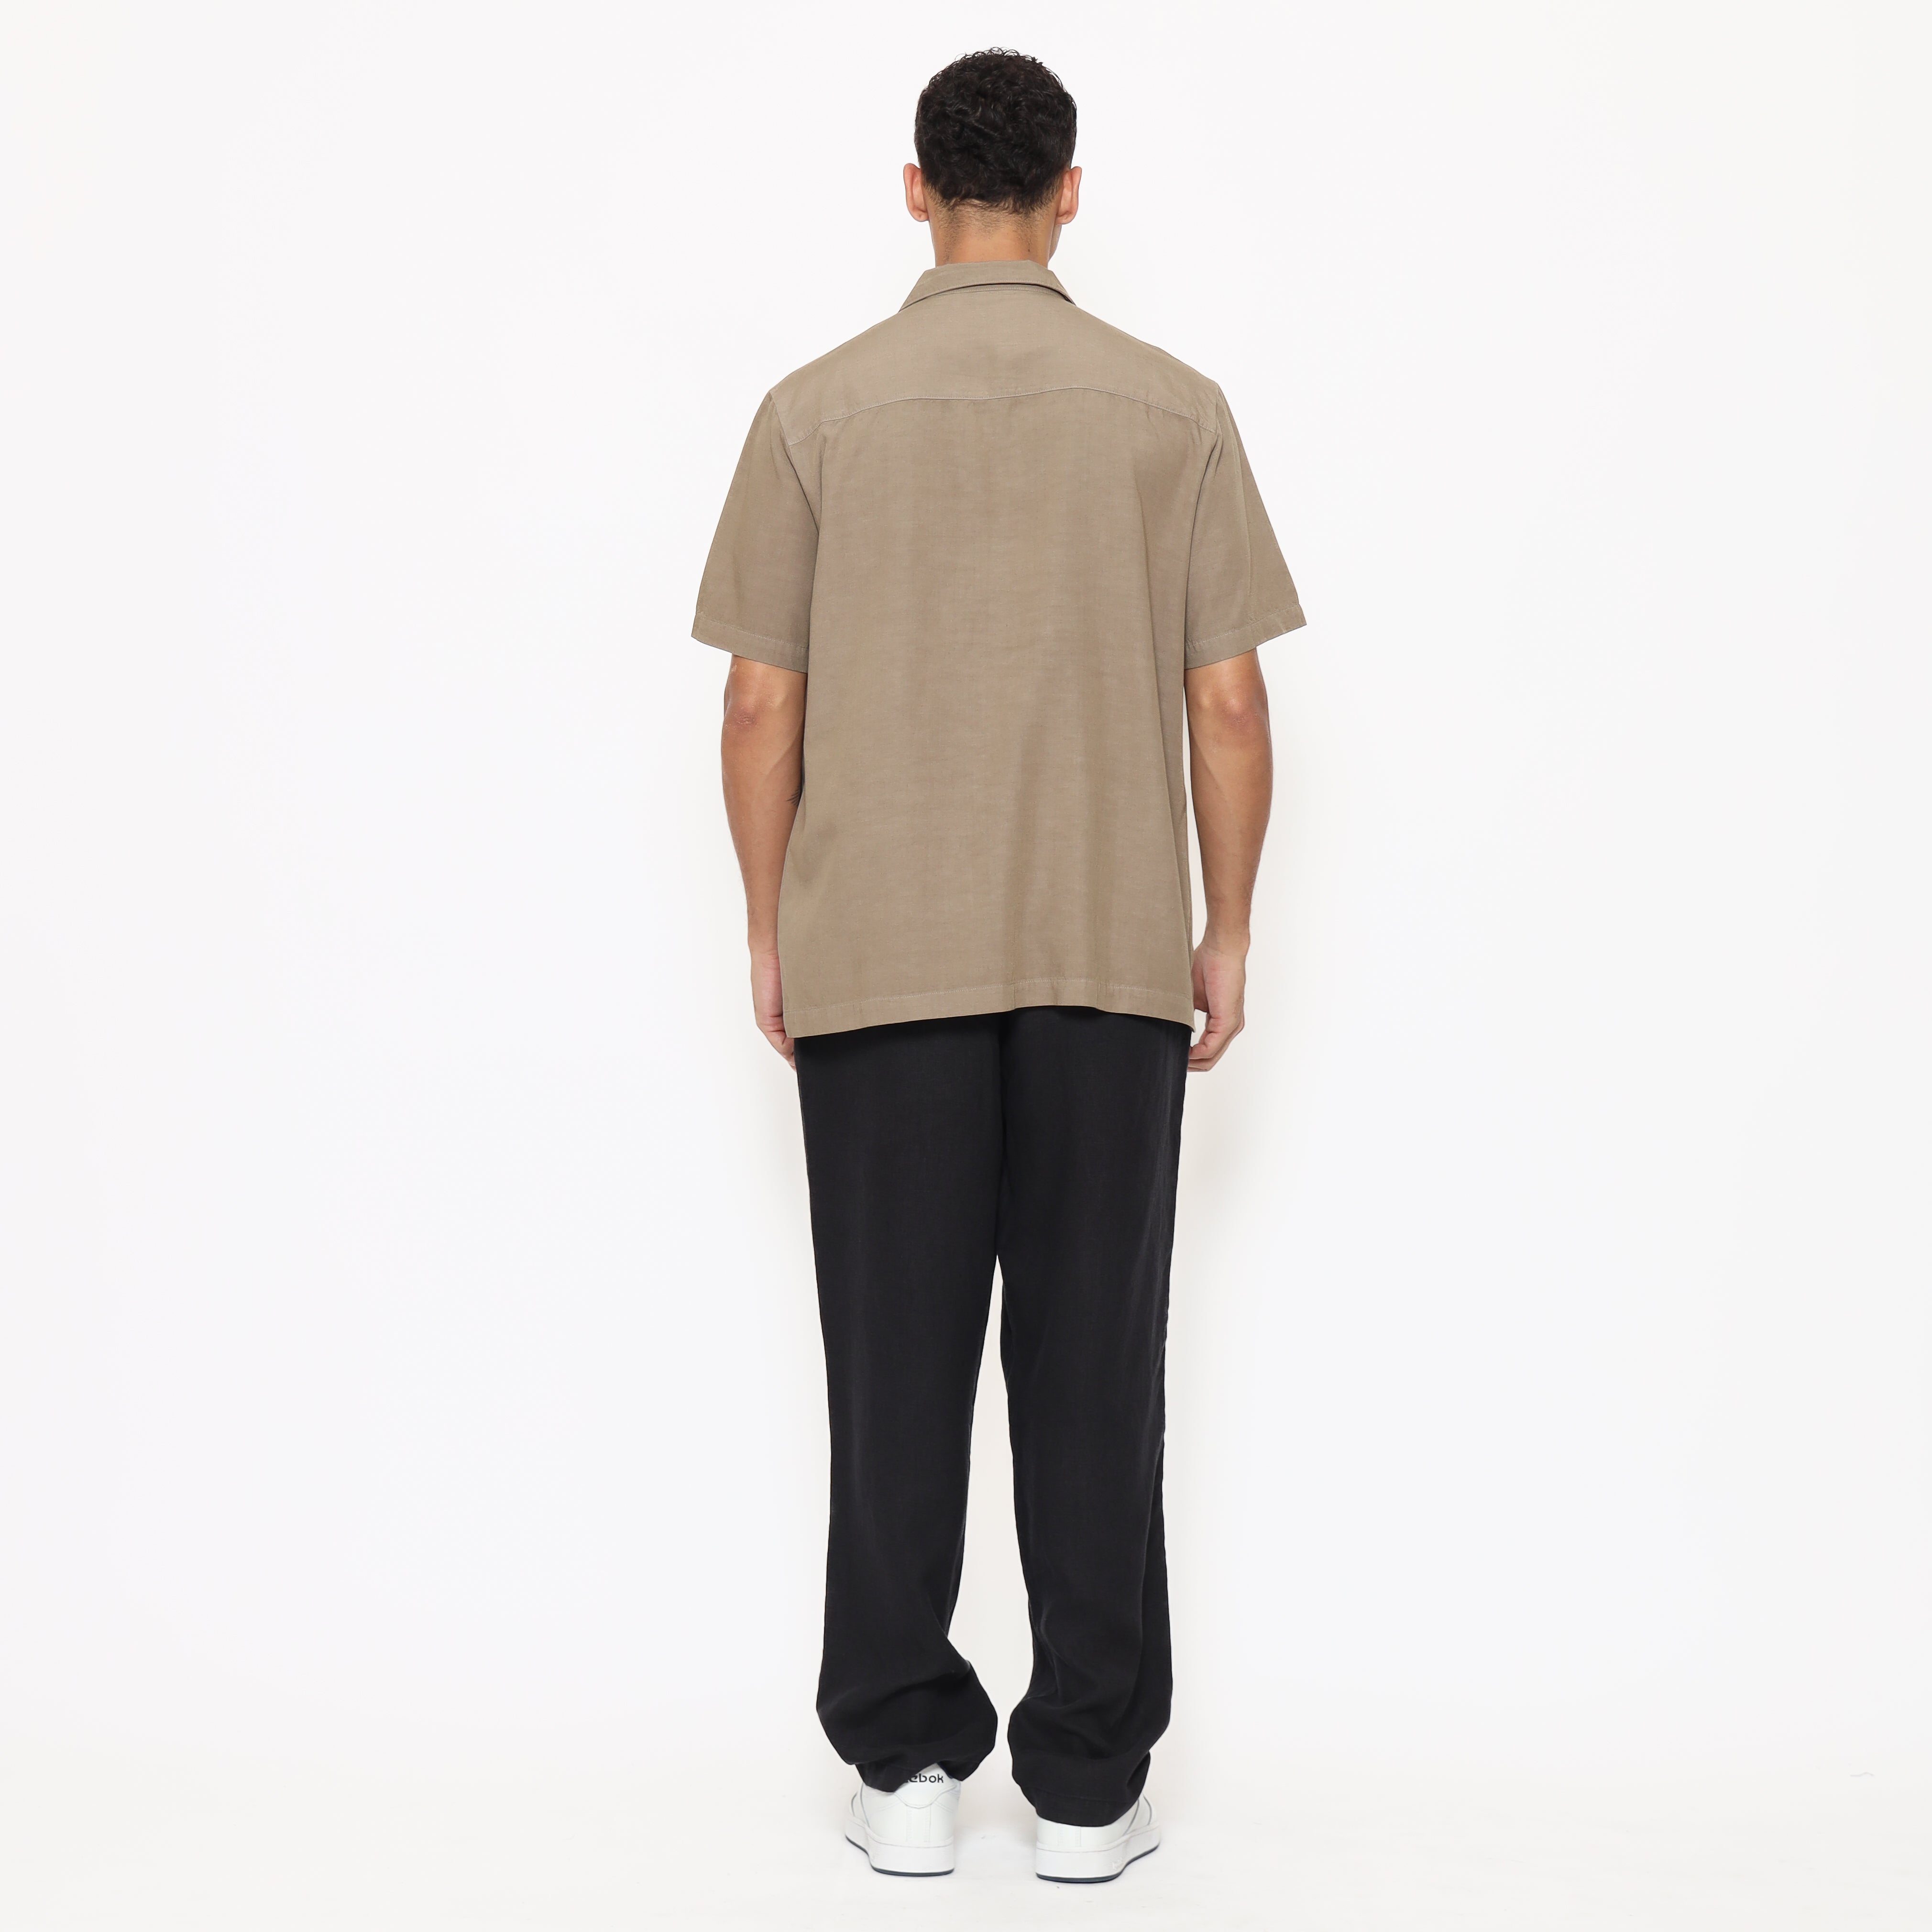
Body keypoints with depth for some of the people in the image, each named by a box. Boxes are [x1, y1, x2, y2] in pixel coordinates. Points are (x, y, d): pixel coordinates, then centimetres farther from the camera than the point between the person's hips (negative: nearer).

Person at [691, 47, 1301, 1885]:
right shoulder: (1173, 409, 1)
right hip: (1109, 959, 1)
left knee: (899, 1367, 8)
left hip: (877, 961, 0)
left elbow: (759, 710, -2)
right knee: (1092, 1372, 6)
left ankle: (905, 1765, 15)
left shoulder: (818, 410, -1)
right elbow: (1231, 709, -2)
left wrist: (770, 931, 9)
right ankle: (1089, 1783, 14)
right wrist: (1225, 934, 8)